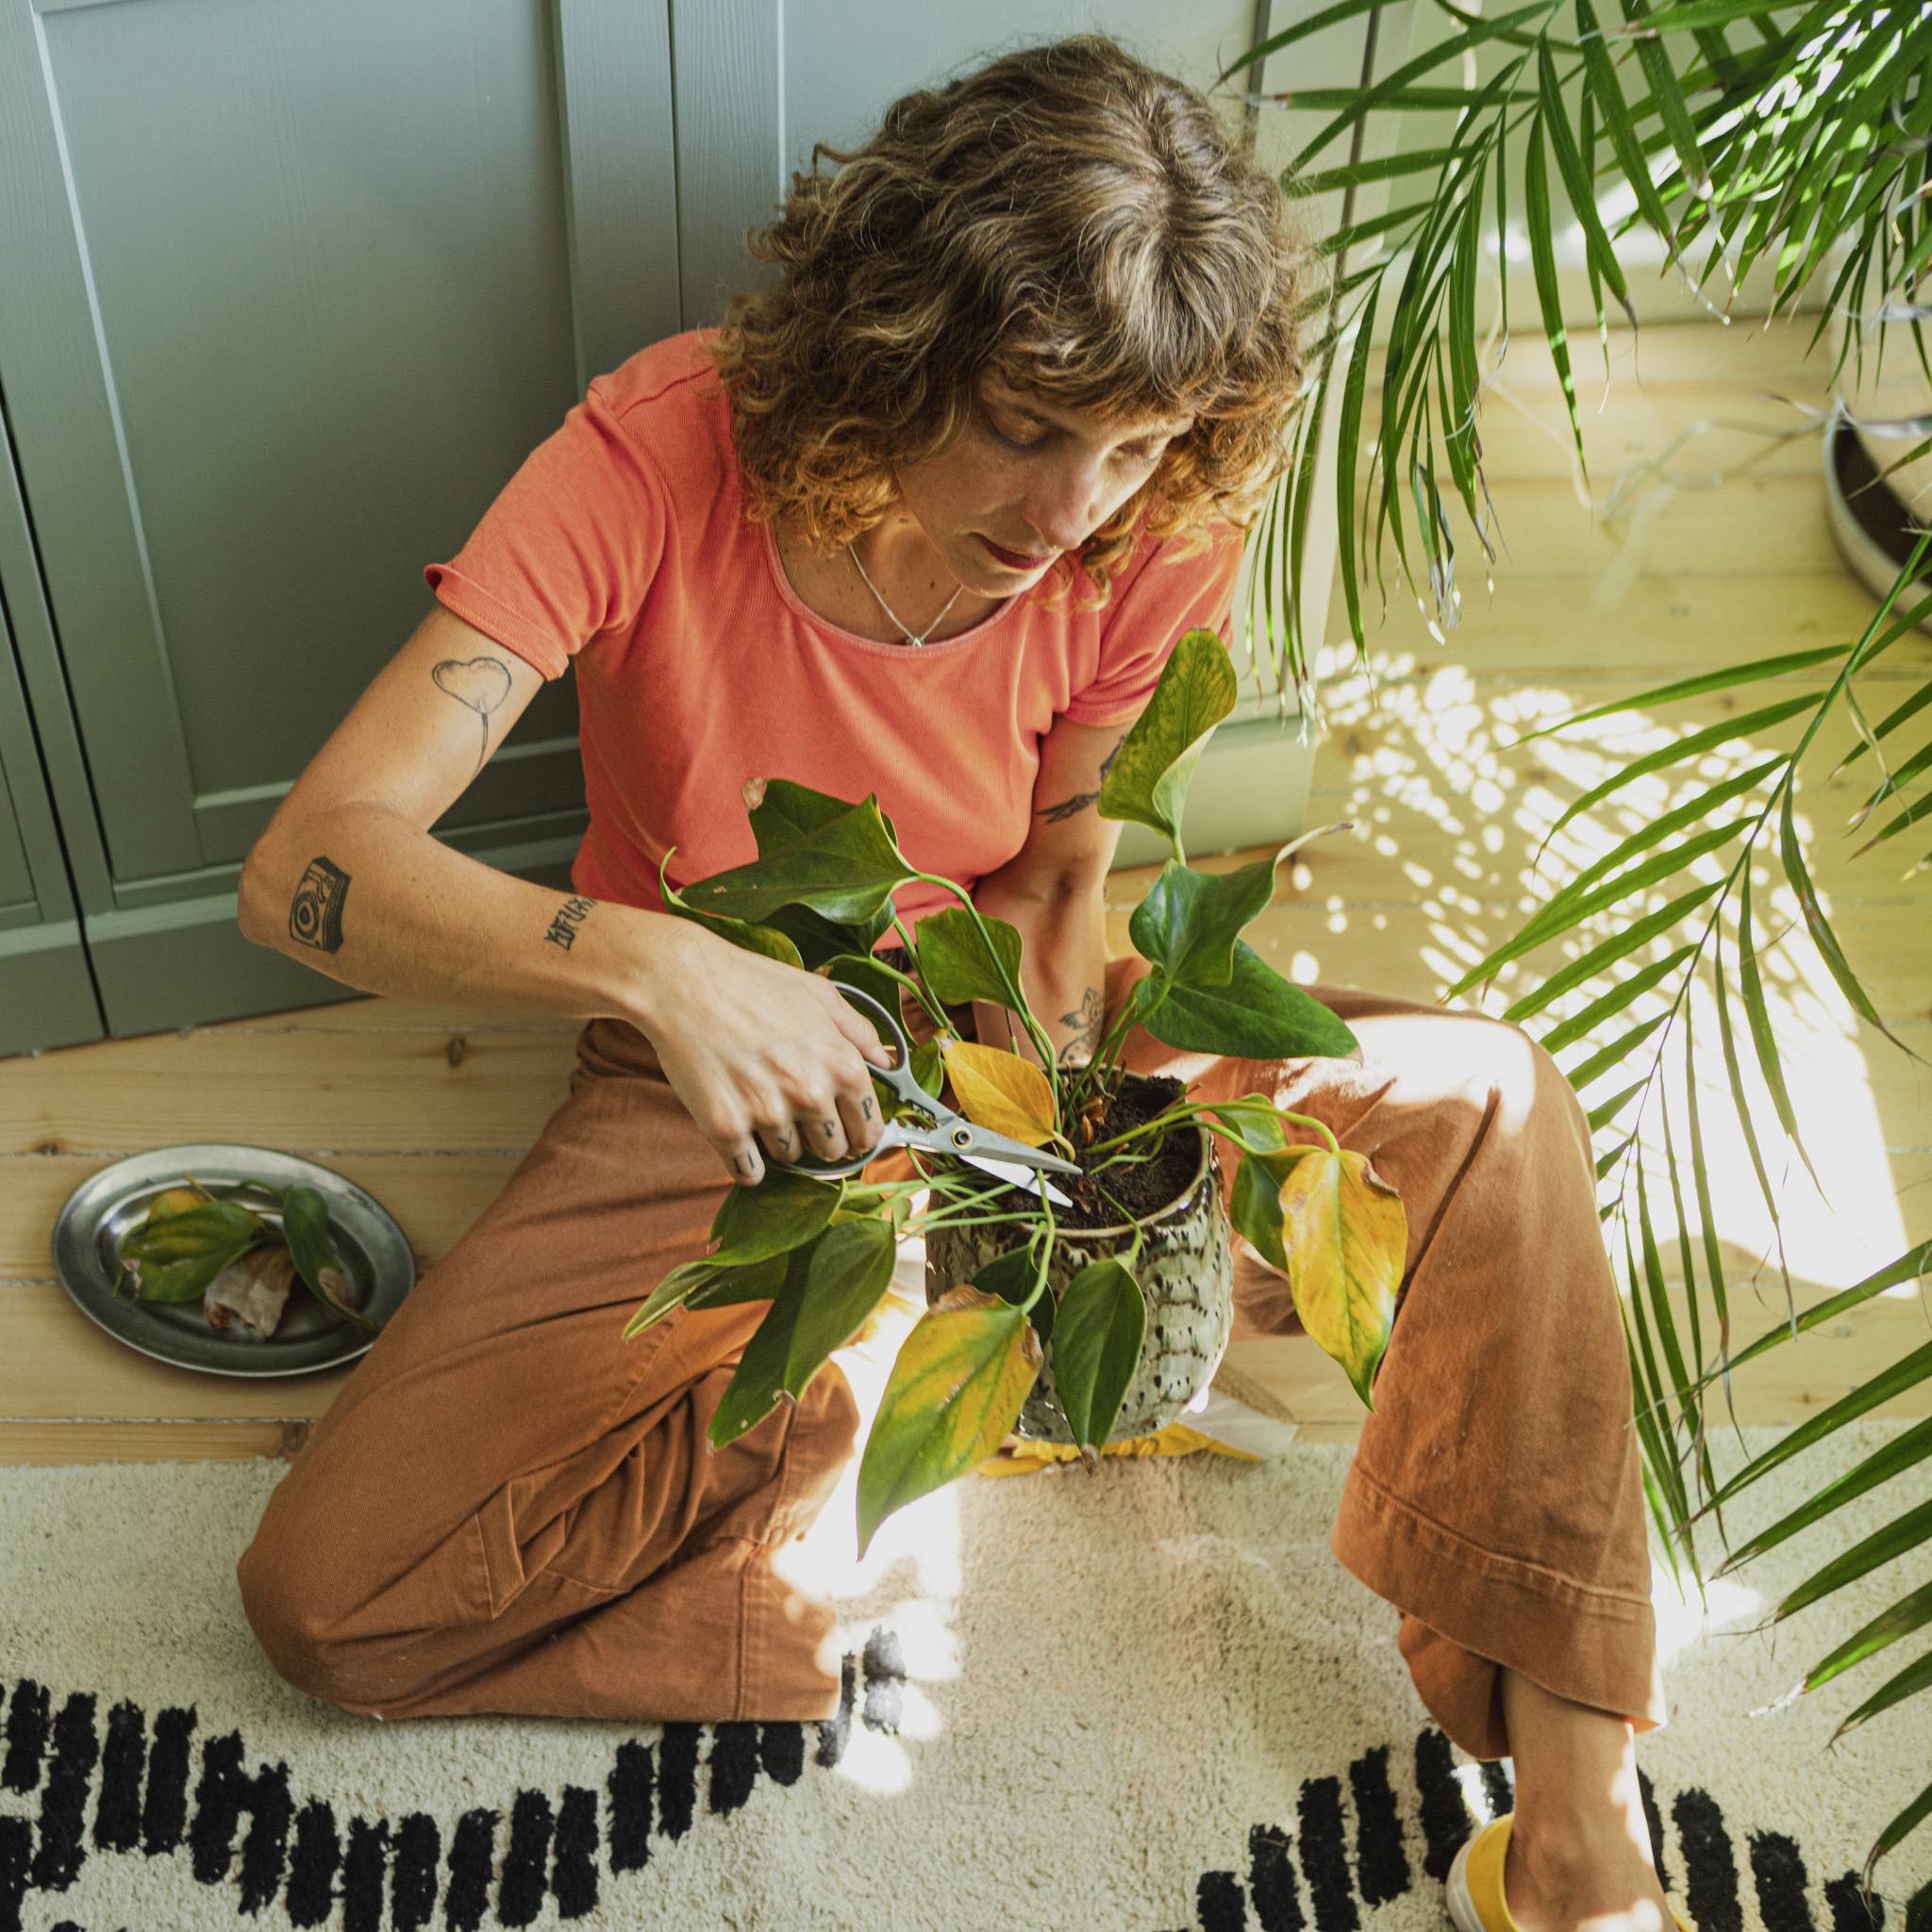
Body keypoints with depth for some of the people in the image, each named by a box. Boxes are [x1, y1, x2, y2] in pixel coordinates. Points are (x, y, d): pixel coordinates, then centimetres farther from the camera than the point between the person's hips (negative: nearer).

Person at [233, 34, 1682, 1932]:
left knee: (1486, 1103, -19)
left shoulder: (1155, 539, -18)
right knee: (323, 1601, -17)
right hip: (714, 1092, -2)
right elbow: (307, 865, -32)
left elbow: (1057, 882, -2)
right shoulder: (662, 453, -27)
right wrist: (645, 964, -49)